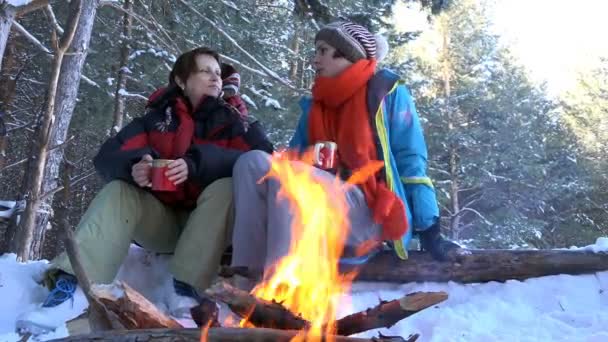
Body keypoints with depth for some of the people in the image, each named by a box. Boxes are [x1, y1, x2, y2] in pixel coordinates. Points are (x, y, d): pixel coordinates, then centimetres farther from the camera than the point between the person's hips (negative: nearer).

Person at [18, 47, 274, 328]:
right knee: (118, 192, -22)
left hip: (207, 229, -1)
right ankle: (71, 285, -39)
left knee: (226, 187, -28)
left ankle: (188, 287, -39)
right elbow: (106, 157, -4)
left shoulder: (230, 121, 4)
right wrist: (133, 167, -29)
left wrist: (198, 164, -30)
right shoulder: (156, 118, 7)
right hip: (160, 222, 2)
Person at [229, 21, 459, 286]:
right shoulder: (314, 107, 21)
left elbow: (410, 163, -1)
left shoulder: (387, 92, 4)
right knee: (252, 162, -15)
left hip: (371, 217, -5)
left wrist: (429, 231, -7)